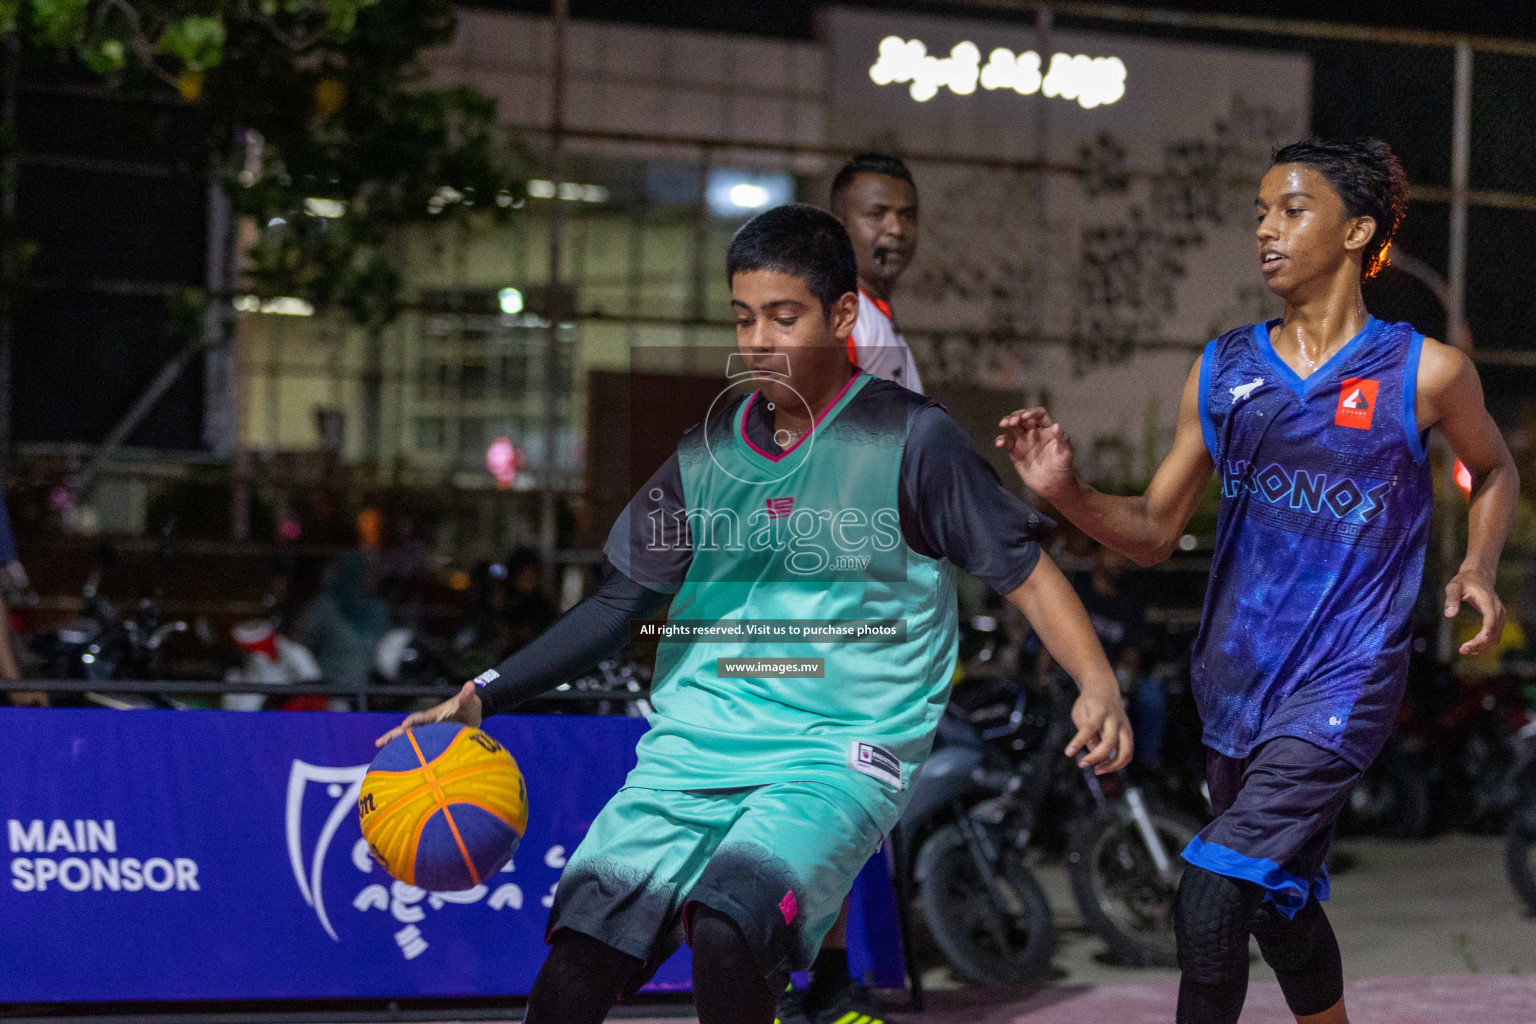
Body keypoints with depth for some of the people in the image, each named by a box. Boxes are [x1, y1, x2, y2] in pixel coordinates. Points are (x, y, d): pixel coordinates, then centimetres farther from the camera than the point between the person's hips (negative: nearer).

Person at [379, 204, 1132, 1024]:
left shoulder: (907, 440, -2)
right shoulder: (708, 453, 11)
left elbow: (1023, 568, -1)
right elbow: (622, 603, 17)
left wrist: (1097, 686, -18)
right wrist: (481, 697, 9)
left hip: (842, 755, -4)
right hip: (693, 749, 4)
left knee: (727, 930, -31)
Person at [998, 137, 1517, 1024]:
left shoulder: (1424, 373, -4)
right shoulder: (1223, 372, 6)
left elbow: (1495, 469, 17)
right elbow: (1156, 532, 9)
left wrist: (1480, 567, 0)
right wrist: (1066, 492, -9)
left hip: (1345, 683, -5)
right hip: (1239, 683, 5)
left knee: (1211, 898, -20)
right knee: (1283, 903, 20)